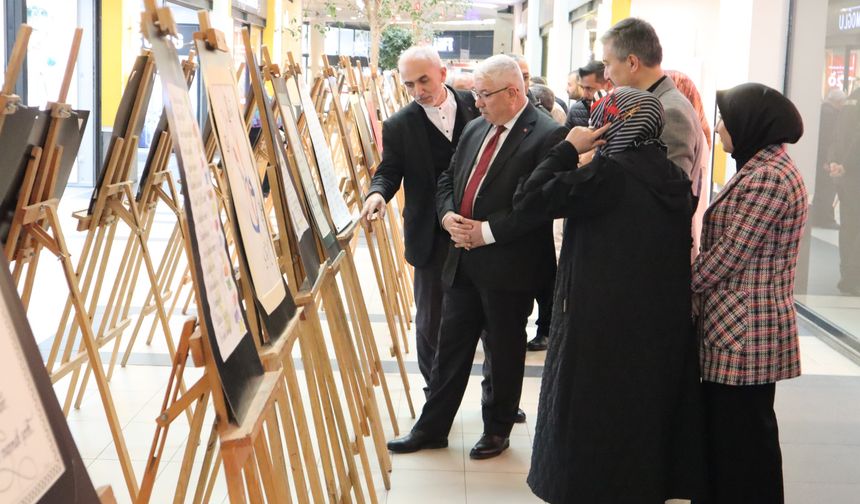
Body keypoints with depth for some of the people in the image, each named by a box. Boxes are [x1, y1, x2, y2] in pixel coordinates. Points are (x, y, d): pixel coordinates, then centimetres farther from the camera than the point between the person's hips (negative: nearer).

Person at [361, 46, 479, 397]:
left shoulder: (474, 104, -1)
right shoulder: (399, 125, -6)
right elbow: (389, 171, -2)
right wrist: (378, 193, -25)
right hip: (432, 236, -1)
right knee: (431, 319, 8)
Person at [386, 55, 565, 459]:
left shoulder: (546, 136, -14)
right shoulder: (474, 129, 10)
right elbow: (448, 178, 18)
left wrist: (487, 231, -20)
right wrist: (448, 215, -2)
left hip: (508, 268, -7)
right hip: (463, 260, 7)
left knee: (504, 351, 10)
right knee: (450, 347, 13)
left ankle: (497, 430, 28)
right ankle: (431, 428, 24)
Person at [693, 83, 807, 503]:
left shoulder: (767, 176, -18)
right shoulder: (763, 168, 14)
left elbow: (730, 253, -19)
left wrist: (685, 283, -5)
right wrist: (698, 282, 9)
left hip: (745, 332, -10)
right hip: (738, 327, 10)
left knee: (740, 438, 1)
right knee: (725, 430, 18)